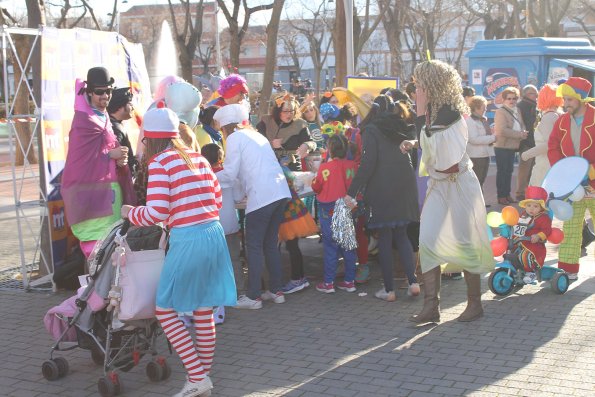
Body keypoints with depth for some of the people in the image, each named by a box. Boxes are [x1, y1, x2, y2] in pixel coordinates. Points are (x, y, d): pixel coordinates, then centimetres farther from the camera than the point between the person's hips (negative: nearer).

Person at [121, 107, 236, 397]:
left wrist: (130, 213, 5)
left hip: (187, 240, -7)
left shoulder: (160, 162, -7)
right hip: (214, 235, 7)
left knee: (165, 310, 5)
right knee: (203, 310, 15)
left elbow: (156, 213, -14)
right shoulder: (198, 159, 12)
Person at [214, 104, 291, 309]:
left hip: (261, 196, -8)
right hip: (281, 192, 8)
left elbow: (229, 175, -4)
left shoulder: (234, 138, 0)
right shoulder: (256, 135, 23)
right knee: (270, 243, 16)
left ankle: (253, 297, 4)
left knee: (254, 246, 1)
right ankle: (276, 291, 21)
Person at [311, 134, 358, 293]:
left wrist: (313, 180, 16)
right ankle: (350, 281, 17)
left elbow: (316, 187, -3)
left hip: (329, 210, -3)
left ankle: (328, 283, 8)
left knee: (330, 247, 3)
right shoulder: (352, 165, -5)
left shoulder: (325, 168, -14)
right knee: (348, 246, 11)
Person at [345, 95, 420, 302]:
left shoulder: (371, 130, -6)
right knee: (401, 236, 14)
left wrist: (352, 191, -14)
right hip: (405, 187, 5)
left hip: (382, 189, -5)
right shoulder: (404, 128, 11)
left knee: (384, 239, 3)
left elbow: (367, 163, -14)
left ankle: (389, 289, 6)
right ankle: (413, 281, 2)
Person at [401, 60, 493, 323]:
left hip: (459, 185, -8)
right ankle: (431, 306, 1)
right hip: (438, 185, 8)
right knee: (428, 241, -2)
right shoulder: (433, 111, 5)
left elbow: (435, 147, -26)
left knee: (464, 243, 2)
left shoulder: (450, 113, -19)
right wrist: (414, 144, 5)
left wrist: (422, 115, -19)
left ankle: (475, 304, 17)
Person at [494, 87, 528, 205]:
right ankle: (501, 196, 6)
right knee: (502, 171, -1)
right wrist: (519, 134, -20)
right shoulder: (500, 112, -14)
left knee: (509, 171, 13)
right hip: (502, 147, -8)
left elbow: (522, 125, 17)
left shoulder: (517, 111, 12)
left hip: (512, 147, 8)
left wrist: (523, 132, -7)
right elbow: (502, 130, -23)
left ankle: (507, 194, 22)